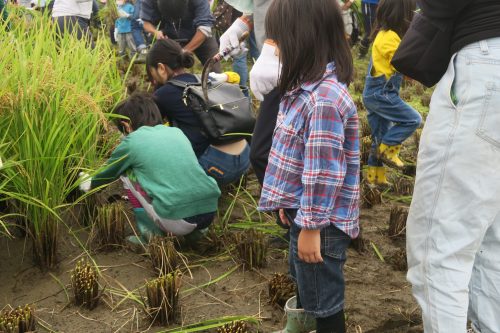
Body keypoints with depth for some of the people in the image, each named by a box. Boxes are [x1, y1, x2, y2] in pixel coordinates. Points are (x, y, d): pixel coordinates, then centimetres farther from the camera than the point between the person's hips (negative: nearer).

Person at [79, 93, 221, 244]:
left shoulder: (132, 141, 5)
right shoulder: (177, 132, 19)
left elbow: (109, 172, 24)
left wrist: (91, 183, 47)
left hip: (179, 221, -5)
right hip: (210, 213, 5)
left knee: (127, 173, 15)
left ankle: (152, 234, 11)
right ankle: (195, 231, 20)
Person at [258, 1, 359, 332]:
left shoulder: (324, 100, -28)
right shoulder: (311, 86, 4)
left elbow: (323, 173, -27)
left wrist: (311, 226, -21)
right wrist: (290, 205, 20)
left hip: (319, 220, -10)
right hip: (303, 209, 10)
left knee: (323, 299, 9)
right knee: (306, 284, 30)